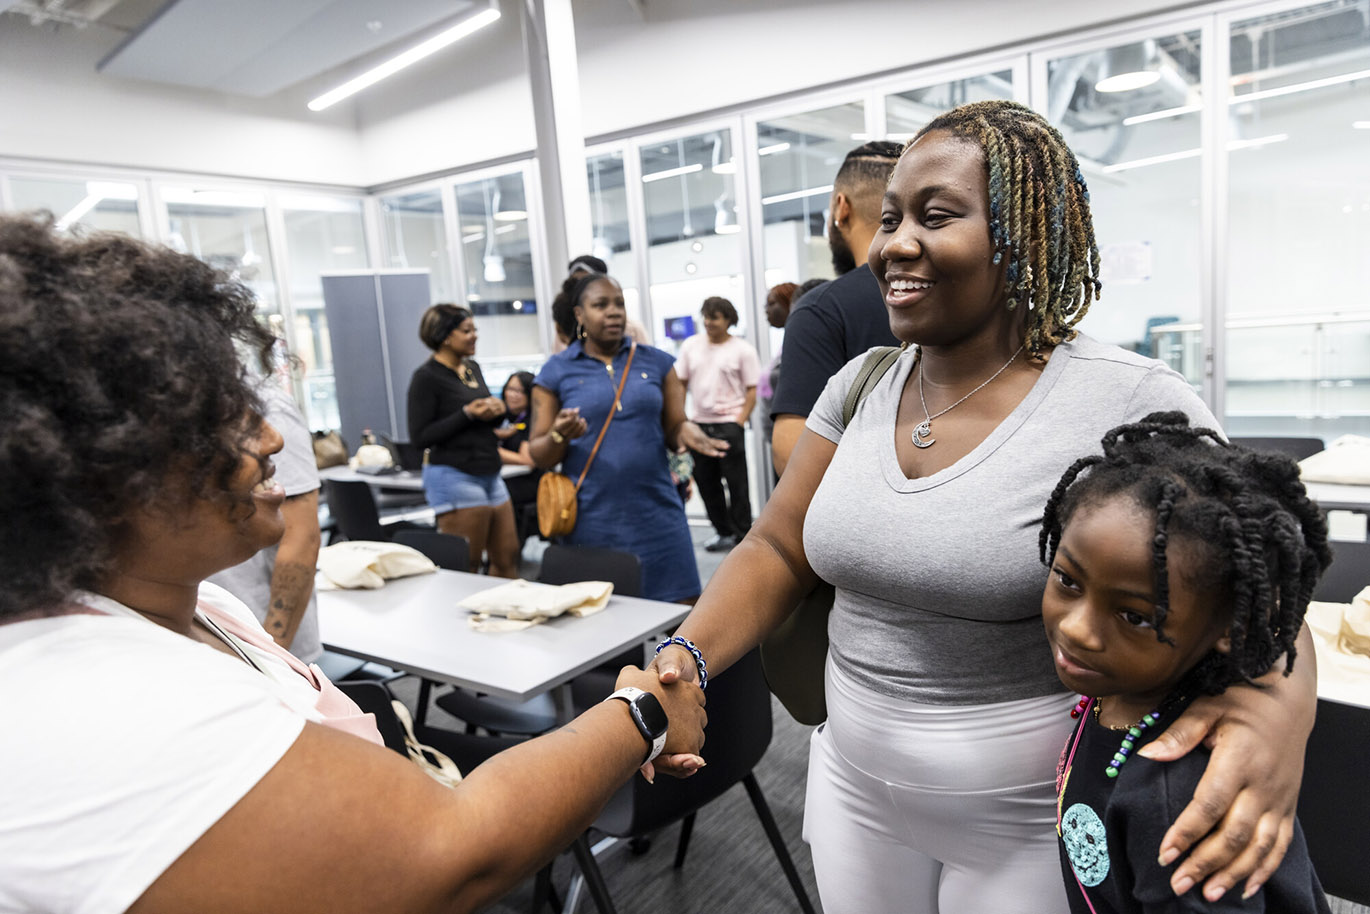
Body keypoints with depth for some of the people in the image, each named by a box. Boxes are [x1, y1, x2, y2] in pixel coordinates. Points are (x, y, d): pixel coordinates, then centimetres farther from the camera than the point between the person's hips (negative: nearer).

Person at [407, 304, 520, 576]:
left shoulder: (472, 368, 12)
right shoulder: (426, 377, -10)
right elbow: (420, 436, -13)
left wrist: (497, 410, -1)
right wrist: (467, 414, -19)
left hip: (489, 475, 8)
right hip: (454, 476, -8)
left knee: (507, 559, 9)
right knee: (466, 566, -1)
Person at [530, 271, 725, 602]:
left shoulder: (655, 362, 9)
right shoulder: (556, 371, 4)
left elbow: (674, 428, 9)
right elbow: (539, 456, 4)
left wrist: (688, 433, -13)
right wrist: (560, 437, -17)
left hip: (657, 516, 1)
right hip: (592, 523, -1)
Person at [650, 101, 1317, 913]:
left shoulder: (1135, 406, -17)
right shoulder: (859, 387, -2)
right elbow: (776, 551, 0)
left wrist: (1282, 708, -33)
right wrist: (686, 658, -16)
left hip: (1036, 823, -4)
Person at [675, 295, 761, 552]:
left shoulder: (743, 350, -2)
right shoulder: (691, 346, 9)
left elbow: (752, 391, -4)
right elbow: (680, 384, 11)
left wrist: (739, 422, -12)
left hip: (728, 423, -4)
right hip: (698, 423, 5)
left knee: (737, 482, -1)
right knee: (705, 481, 10)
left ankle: (742, 534, 11)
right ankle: (723, 531, 24)